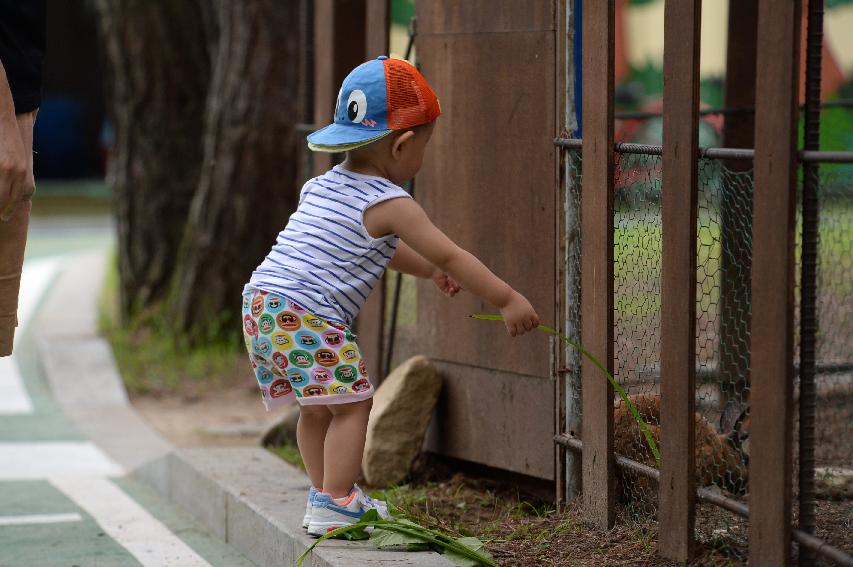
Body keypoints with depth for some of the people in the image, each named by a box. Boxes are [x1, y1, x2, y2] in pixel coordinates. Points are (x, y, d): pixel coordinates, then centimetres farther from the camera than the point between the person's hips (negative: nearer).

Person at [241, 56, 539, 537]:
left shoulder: (322, 186, 21)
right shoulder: (389, 204, -7)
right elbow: (451, 256, -7)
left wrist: (429, 271, 40)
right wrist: (508, 300, -3)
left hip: (261, 304, 9)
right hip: (307, 316, -9)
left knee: (317, 409, 18)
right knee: (351, 403, -6)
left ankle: (324, 494, 25)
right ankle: (334, 505, -9)